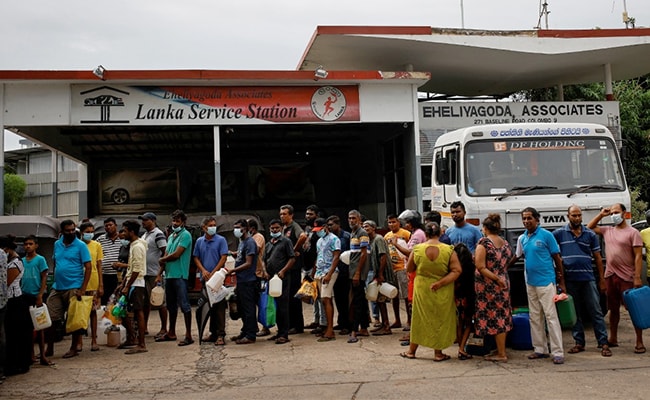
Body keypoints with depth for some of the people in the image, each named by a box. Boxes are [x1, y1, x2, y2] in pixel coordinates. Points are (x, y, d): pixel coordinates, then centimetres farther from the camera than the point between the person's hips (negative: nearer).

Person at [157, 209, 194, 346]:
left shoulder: (185, 235, -8)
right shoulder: (171, 236, 18)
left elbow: (176, 254, -15)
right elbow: (166, 256, 16)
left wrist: (162, 260, 1)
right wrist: (160, 274, 9)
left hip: (180, 275, -9)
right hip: (169, 275, 9)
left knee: (184, 304, -7)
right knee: (171, 305, 16)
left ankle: (188, 335, -4)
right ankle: (171, 333, 26)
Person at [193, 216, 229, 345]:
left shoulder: (221, 240, -3)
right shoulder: (199, 241, 9)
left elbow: (223, 258, -8)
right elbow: (196, 258, 11)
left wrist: (213, 273, -12)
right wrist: (203, 270, -5)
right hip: (205, 279, 5)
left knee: (219, 306, -6)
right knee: (209, 306, 11)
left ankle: (221, 335, -5)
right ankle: (213, 333, 21)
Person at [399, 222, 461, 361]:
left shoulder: (417, 249, -9)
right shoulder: (449, 250, -11)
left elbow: (409, 269, 2)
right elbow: (456, 271, -15)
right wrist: (441, 283, -17)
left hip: (422, 289, 1)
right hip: (442, 292, -1)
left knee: (420, 318, 14)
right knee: (440, 319, 12)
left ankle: (411, 351, 24)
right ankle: (438, 353, 19)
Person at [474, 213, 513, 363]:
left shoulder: (483, 242, -13)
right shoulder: (505, 243, 7)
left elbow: (480, 267, -20)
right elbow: (506, 263, 12)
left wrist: (496, 279, -17)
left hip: (489, 285, -7)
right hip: (504, 282, 7)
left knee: (493, 318, 0)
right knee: (502, 317, 13)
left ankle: (501, 354, 4)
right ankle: (501, 349, 22)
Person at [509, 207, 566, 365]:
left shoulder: (546, 235, -8)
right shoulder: (522, 238, 9)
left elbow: (557, 258, -6)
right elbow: (517, 256, 23)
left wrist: (562, 282, -7)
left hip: (546, 282, -6)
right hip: (530, 283, 6)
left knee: (551, 316, -7)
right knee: (535, 317, 10)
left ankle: (558, 353, -4)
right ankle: (541, 349, 20)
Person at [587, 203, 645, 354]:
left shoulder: (633, 233, -4)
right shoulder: (607, 231, 12)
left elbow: (638, 256, -9)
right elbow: (589, 227, 21)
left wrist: (637, 277, -16)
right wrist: (601, 215, 11)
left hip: (627, 277, -5)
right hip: (610, 276, 6)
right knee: (613, 309, 14)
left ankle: (639, 342, 3)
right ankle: (613, 339, 23)